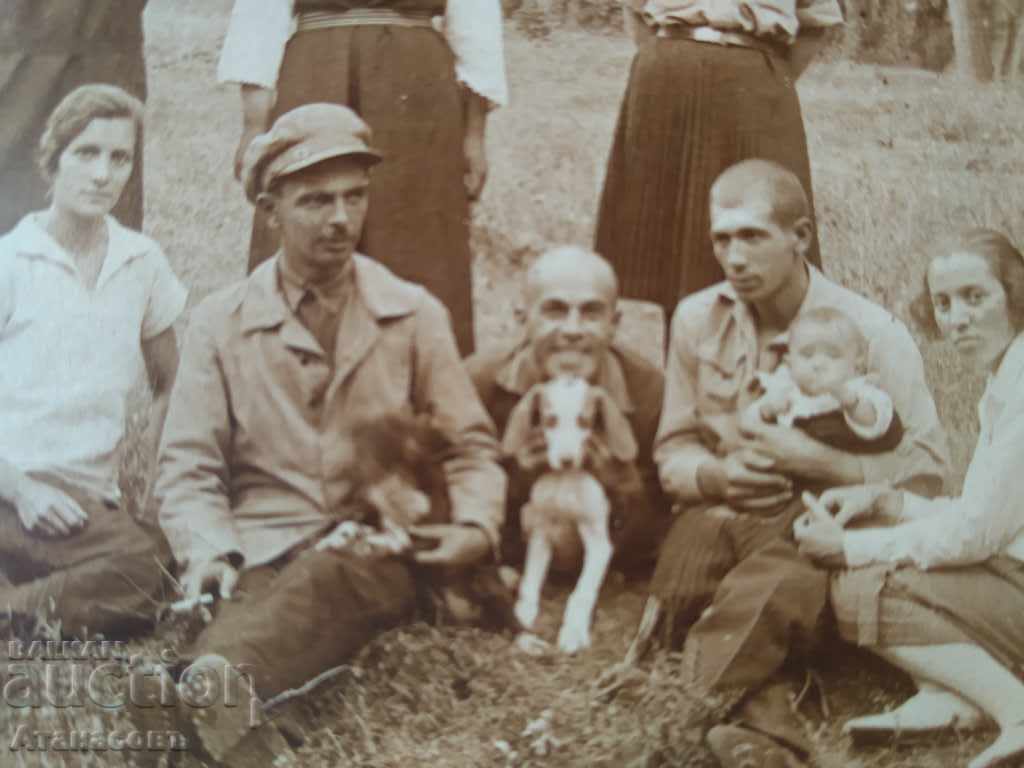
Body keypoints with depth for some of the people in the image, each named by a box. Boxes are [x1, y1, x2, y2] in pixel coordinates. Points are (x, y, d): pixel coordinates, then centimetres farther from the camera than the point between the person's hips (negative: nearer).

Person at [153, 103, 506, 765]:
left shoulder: (416, 316, 11)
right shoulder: (221, 323, 9)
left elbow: (470, 447, 14)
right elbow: (189, 468, 5)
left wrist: (477, 526, -8)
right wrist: (210, 552, -16)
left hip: (376, 556, -2)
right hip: (261, 555, 2)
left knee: (331, 575, -38)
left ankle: (211, 681, -62)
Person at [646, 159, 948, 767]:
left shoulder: (870, 332, -6)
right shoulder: (698, 318, 6)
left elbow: (926, 469, -8)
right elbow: (674, 450, 13)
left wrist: (815, 460, -20)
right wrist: (716, 474, -12)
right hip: (719, 512, 4)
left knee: (757, 600, -38)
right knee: (682, 597, -33)